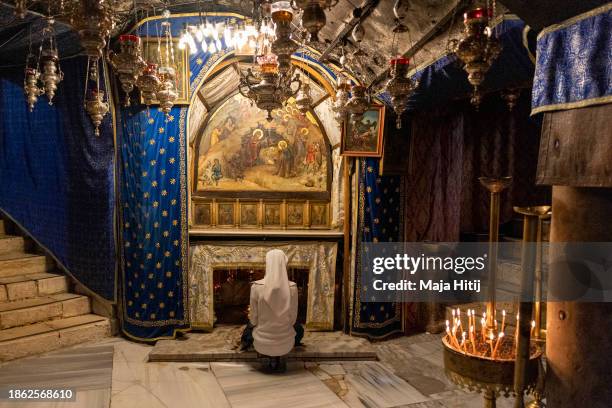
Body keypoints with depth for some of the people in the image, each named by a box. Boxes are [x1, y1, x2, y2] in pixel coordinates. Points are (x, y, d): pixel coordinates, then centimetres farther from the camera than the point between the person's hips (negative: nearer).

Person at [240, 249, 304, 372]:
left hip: (262, 343, 0)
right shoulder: (292, 287, -15)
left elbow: (253, 319, -7)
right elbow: (293, 318, -4)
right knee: (299, 329, 34)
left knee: (249, 329, 34)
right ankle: (279, 357, 18)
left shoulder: (256, 286, -17)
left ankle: (270, 357, 21)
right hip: (285, 343, 0)